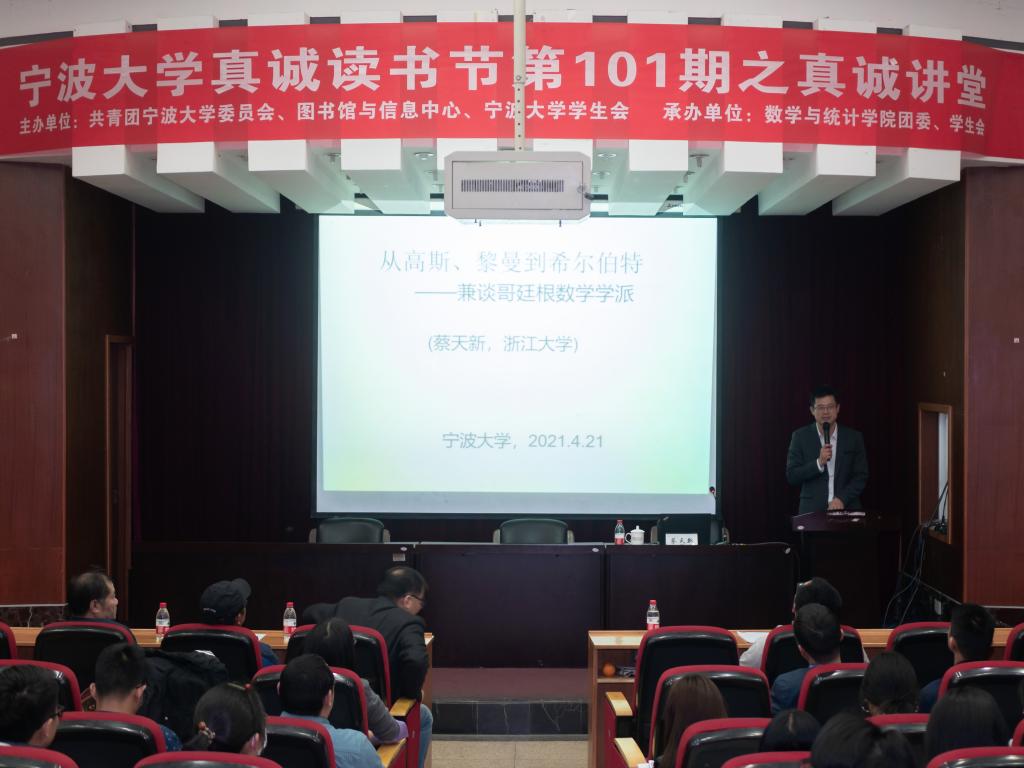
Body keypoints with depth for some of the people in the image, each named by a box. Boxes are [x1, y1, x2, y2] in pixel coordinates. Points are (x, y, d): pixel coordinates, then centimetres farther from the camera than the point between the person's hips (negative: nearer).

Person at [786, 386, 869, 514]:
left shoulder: (854, 437, 5)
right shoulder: (800, 436, 1)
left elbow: (861, 477, 3)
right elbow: (791, 476, -2)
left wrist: (841, 499, -11)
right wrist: (819, 463, -15)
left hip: (846, 510, 1)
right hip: (812, 511, -1)